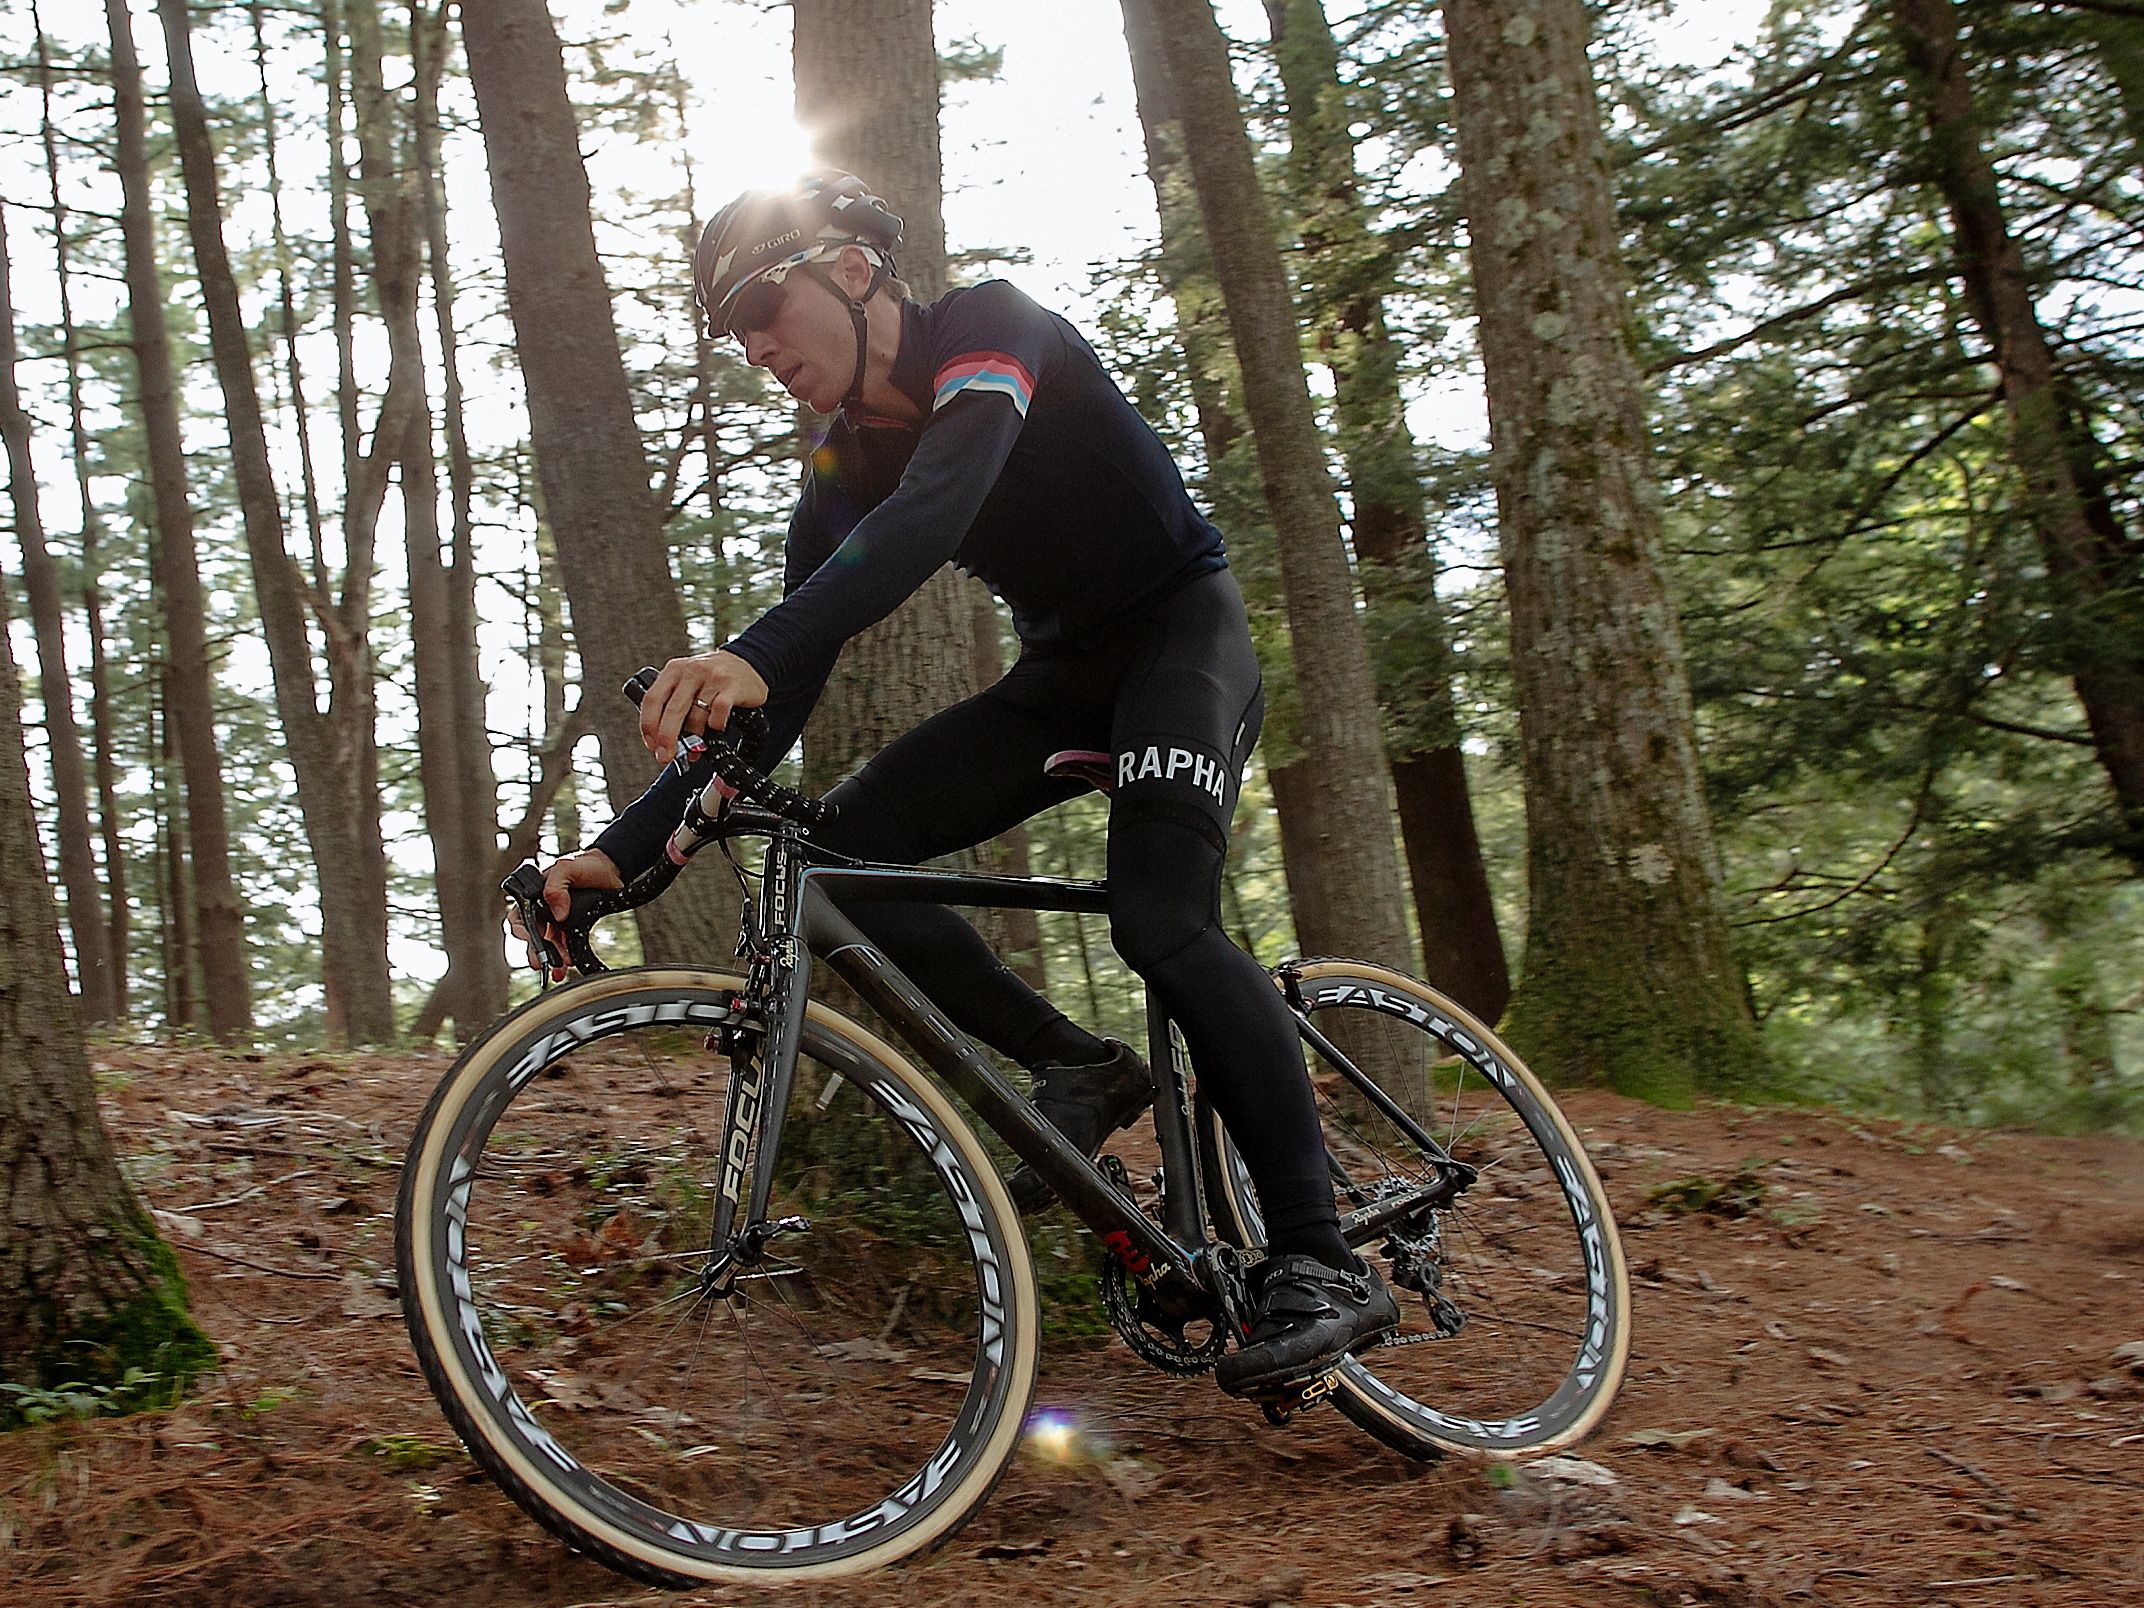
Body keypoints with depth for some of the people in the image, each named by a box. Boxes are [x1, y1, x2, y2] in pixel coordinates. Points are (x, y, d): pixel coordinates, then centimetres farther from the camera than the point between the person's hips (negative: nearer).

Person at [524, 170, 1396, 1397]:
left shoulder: (990, 329, -20)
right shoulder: (841, 474, 0)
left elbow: (937, 508, -41)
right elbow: (778, 700, -3)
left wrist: (754, 654, -55)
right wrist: (627, 848, -13)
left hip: (1183, 628, -7)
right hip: (1063, 672, 7)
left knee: (1159, 915, -29)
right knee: (839, 850, -11)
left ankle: (1322, 1263, -22)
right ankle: (1080, 1069, 0)